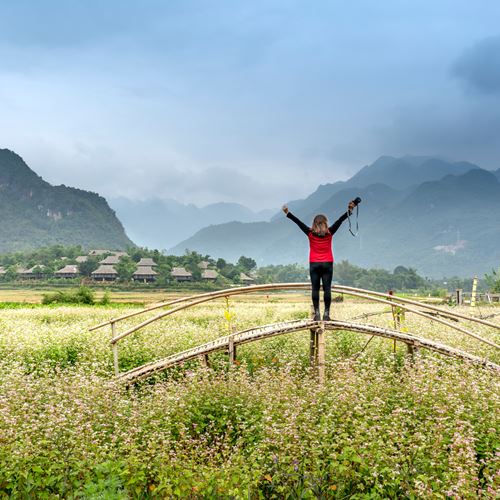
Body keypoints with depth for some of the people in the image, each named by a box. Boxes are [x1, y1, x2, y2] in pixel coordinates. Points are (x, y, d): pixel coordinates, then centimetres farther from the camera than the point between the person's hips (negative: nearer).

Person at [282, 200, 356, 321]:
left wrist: (288, 213, 2)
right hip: (327, 264, 0)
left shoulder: (310, 233, -4)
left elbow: (298, 222, -2)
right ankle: (326, 313, -2)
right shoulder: (329, 233, -3)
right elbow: (340, 220, -5)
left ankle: (317, 313, -2)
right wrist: (349, 211, -6)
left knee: (315, 289, 2)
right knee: (327, 289, 0)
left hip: (314, 264, 0)